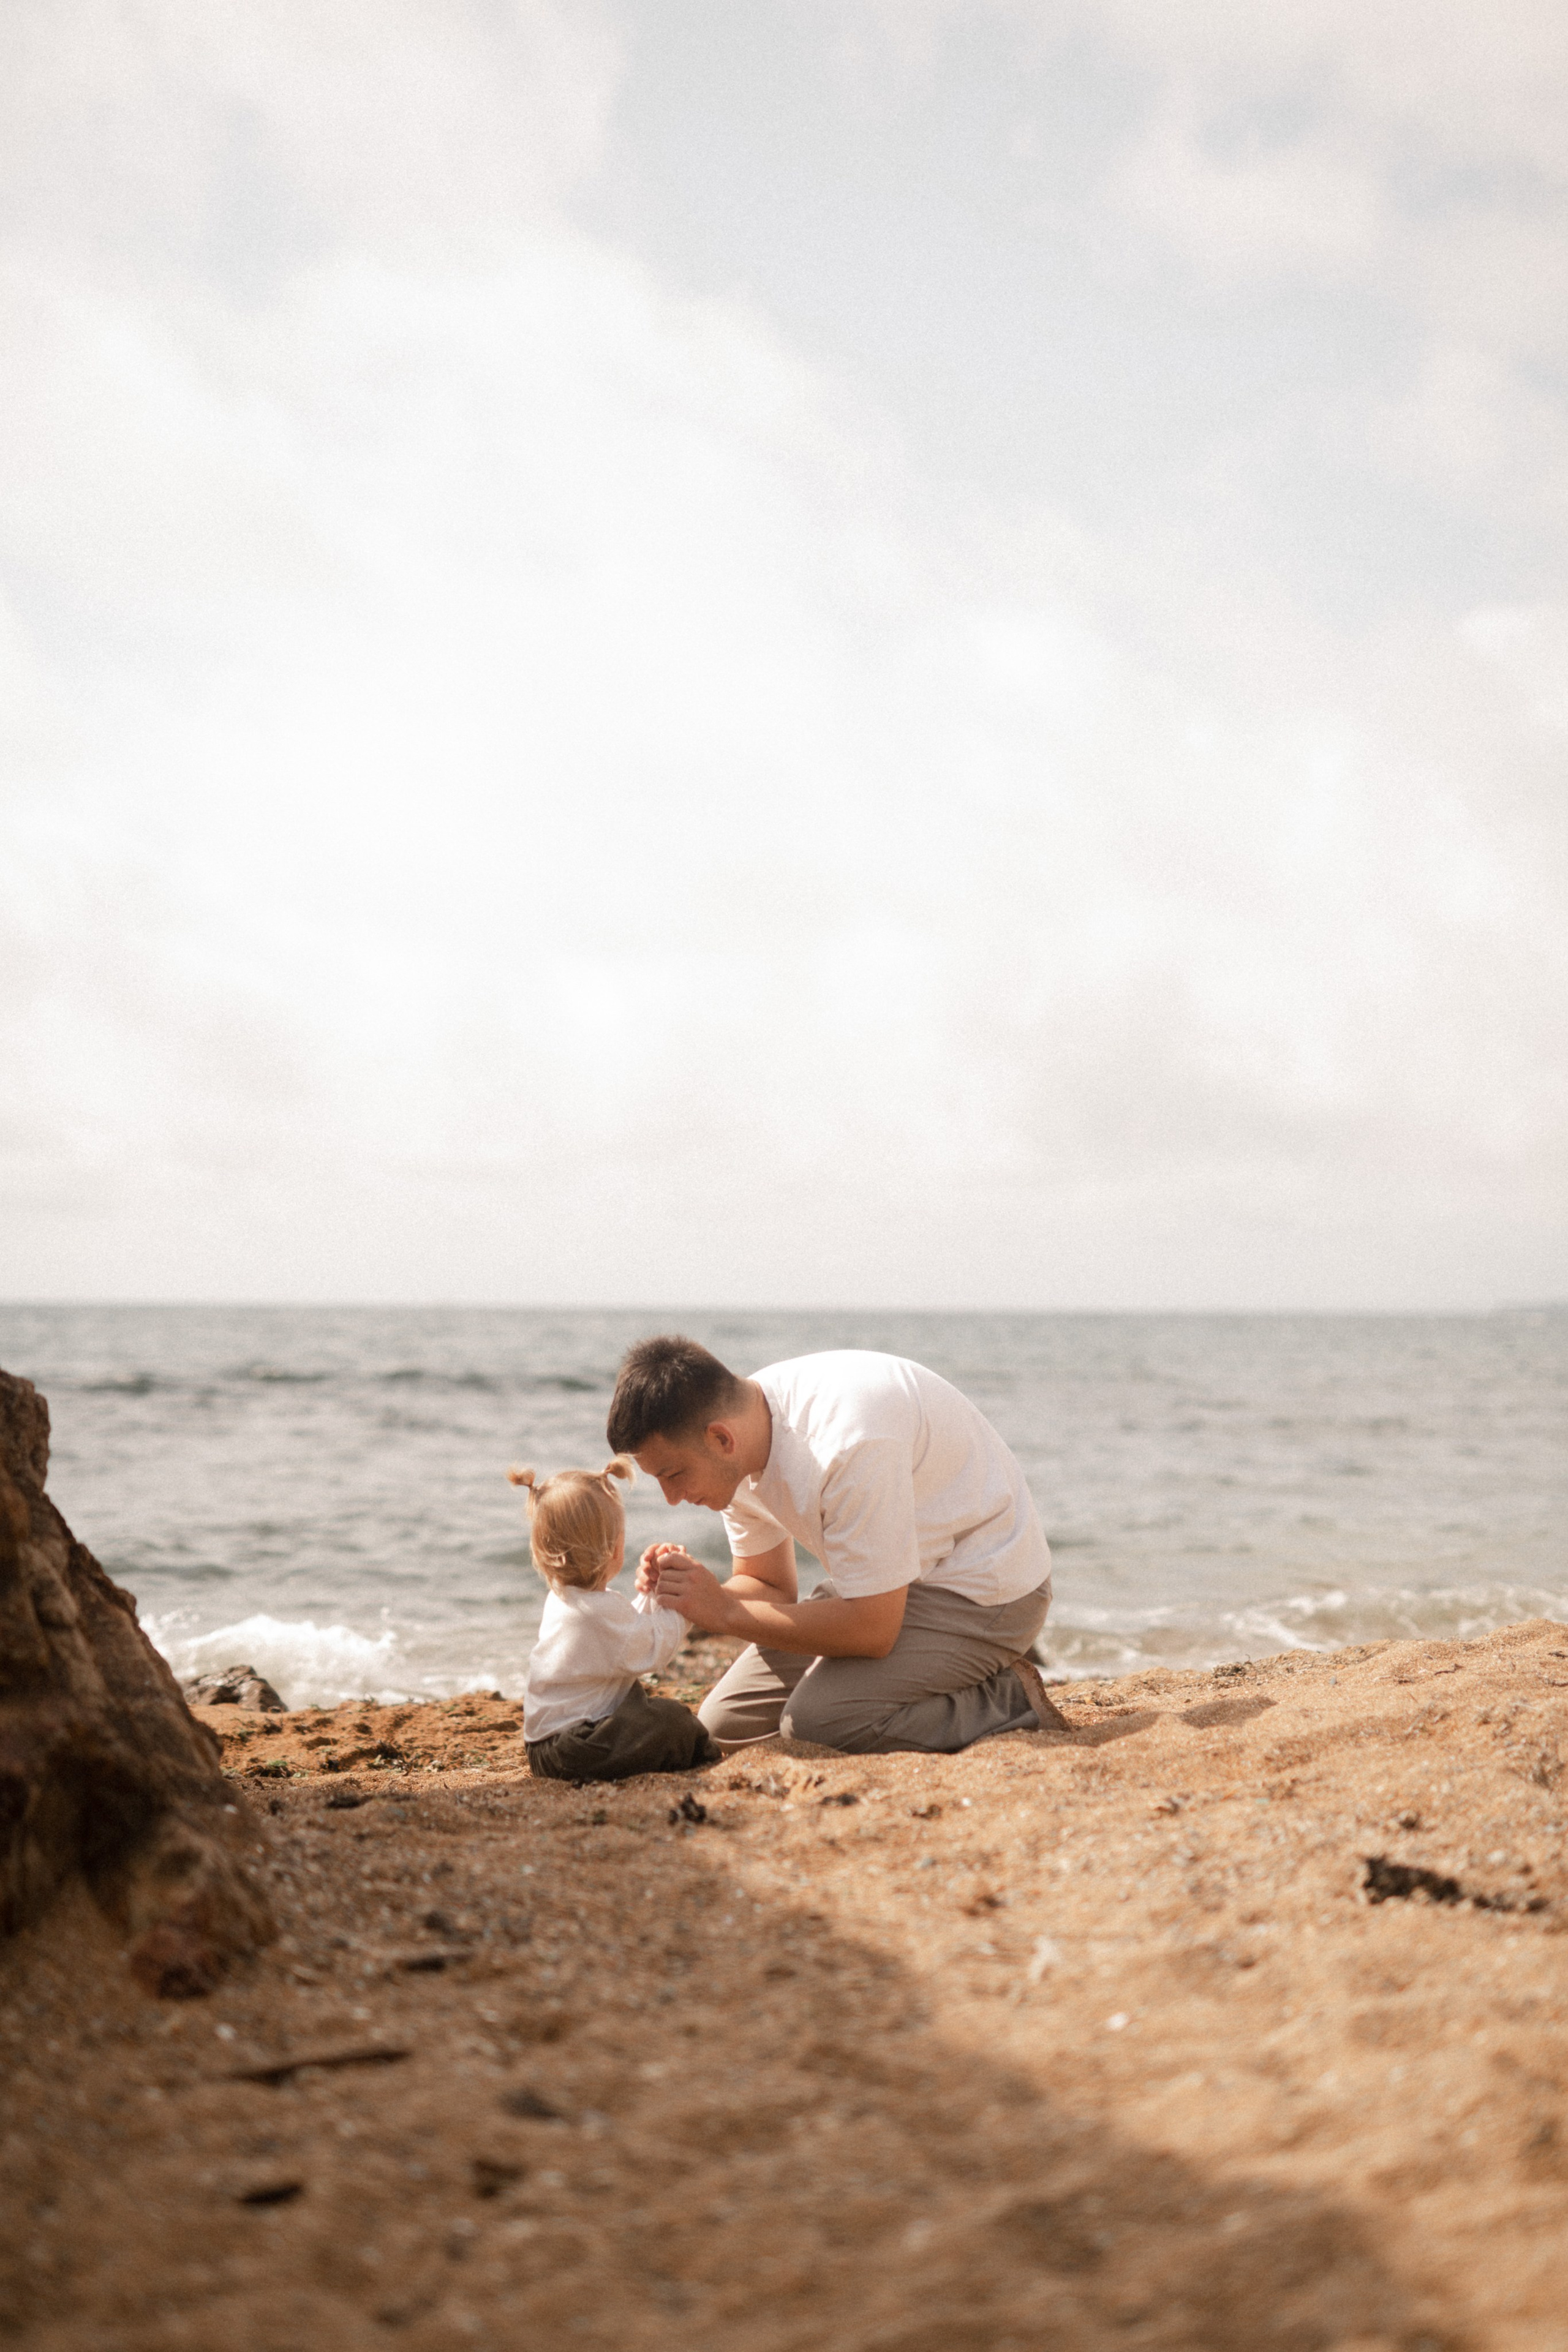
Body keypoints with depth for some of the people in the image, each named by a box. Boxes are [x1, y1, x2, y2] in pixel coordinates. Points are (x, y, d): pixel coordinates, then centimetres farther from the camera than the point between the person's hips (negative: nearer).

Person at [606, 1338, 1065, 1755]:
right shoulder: (733, 1455, -7)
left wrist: (725, 1612, -26)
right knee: (723, 1724, 4)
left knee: (815, 1721, -27)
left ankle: (1007, 1702, -9)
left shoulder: (845, 1442, -34)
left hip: (984, 1587, -9)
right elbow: (770, 1587, 6)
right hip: (887, 1584, 9)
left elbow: (871, 1629, -31)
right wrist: (690, 1596, -15)